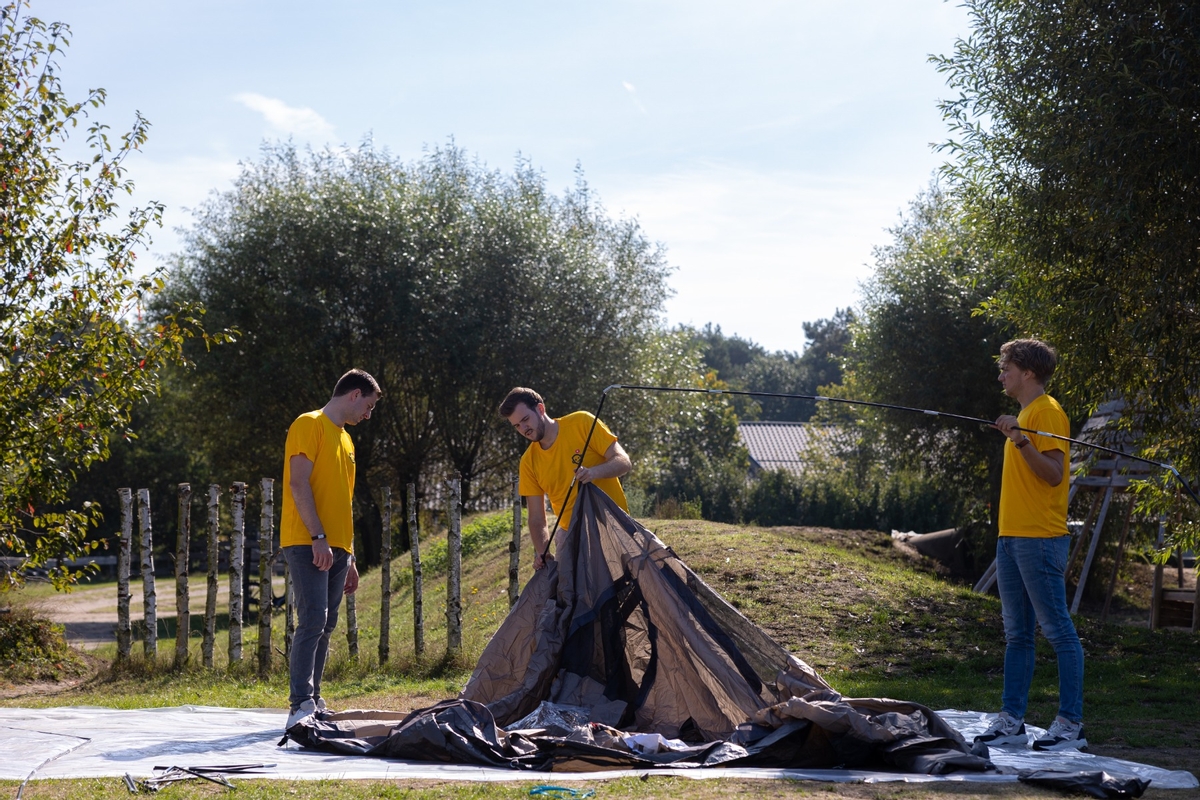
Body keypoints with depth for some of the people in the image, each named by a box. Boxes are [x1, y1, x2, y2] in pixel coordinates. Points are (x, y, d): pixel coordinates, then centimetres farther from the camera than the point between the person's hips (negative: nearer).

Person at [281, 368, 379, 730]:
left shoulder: (344, 439, 23)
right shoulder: (309, 425, -4)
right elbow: (299, 484, -14)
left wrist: (349, 557, 21)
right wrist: (319, 538, -20)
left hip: (335, 549, 9)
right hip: (307, 545, -9)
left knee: (325, 626, 7)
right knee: (313, 621, -16)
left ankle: (314, 703, 12)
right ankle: (301, 706, -20)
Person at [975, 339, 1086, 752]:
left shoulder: (1047, 412, -10)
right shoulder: (1024, 413, 19)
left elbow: (1054, 474, -20)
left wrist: (1020, 441, -28)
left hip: (1040, 538, -10)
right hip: (1012, 537, 10)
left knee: (1059, 630, -7)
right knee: (1016, 634, 11)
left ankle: (1070, 725, -5)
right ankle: (1011, 721, 15)